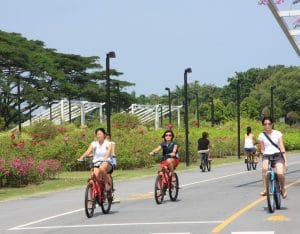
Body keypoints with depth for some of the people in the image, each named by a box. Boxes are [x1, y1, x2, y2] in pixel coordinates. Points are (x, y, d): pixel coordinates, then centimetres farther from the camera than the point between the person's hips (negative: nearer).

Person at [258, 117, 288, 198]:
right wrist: (264, 156, -6)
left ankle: (283, 189, 2)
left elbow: (282, 148, 0)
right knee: (264, 168, -35)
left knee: (280, 173, -26)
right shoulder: (261, 136, 4)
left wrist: (285, 161, -5)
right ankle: (265, 189, -27)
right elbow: (262, 149, 11)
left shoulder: (277, 133, 1)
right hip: (267, 156, 1)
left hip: (277, 155, -1)